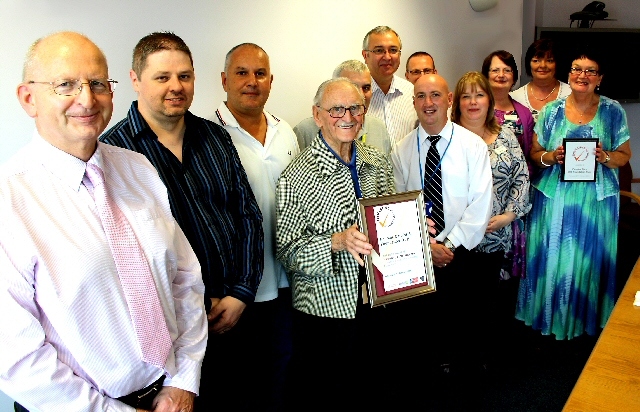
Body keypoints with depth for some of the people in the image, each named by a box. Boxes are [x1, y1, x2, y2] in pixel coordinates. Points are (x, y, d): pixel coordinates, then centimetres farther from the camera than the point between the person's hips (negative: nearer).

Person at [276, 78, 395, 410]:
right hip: (323, 306, -5)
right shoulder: (296, 179, -16)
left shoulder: (378, 163, 3)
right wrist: (337, 242, -28)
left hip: (373, 297, 5)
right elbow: (286, 251, -15)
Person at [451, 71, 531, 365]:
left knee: (487, 293, 12)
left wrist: (509, 214, -6)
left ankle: (485, 353, 30)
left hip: (495, 235, 3)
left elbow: (521, 177, 6)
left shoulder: (506, 137, 8)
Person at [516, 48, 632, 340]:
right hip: (554, 198, 0)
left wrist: (605, 157, -16)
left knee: (590, 258, 6)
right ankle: (549, 315, 22)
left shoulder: (613, 111, 2)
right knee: (552, 257, 3)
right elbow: (534, 153, 7)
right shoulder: (551, 111, 4)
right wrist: (552, 157, -14)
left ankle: (586, 319, 26)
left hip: (597, 200, 0)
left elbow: (624, 155, 5)